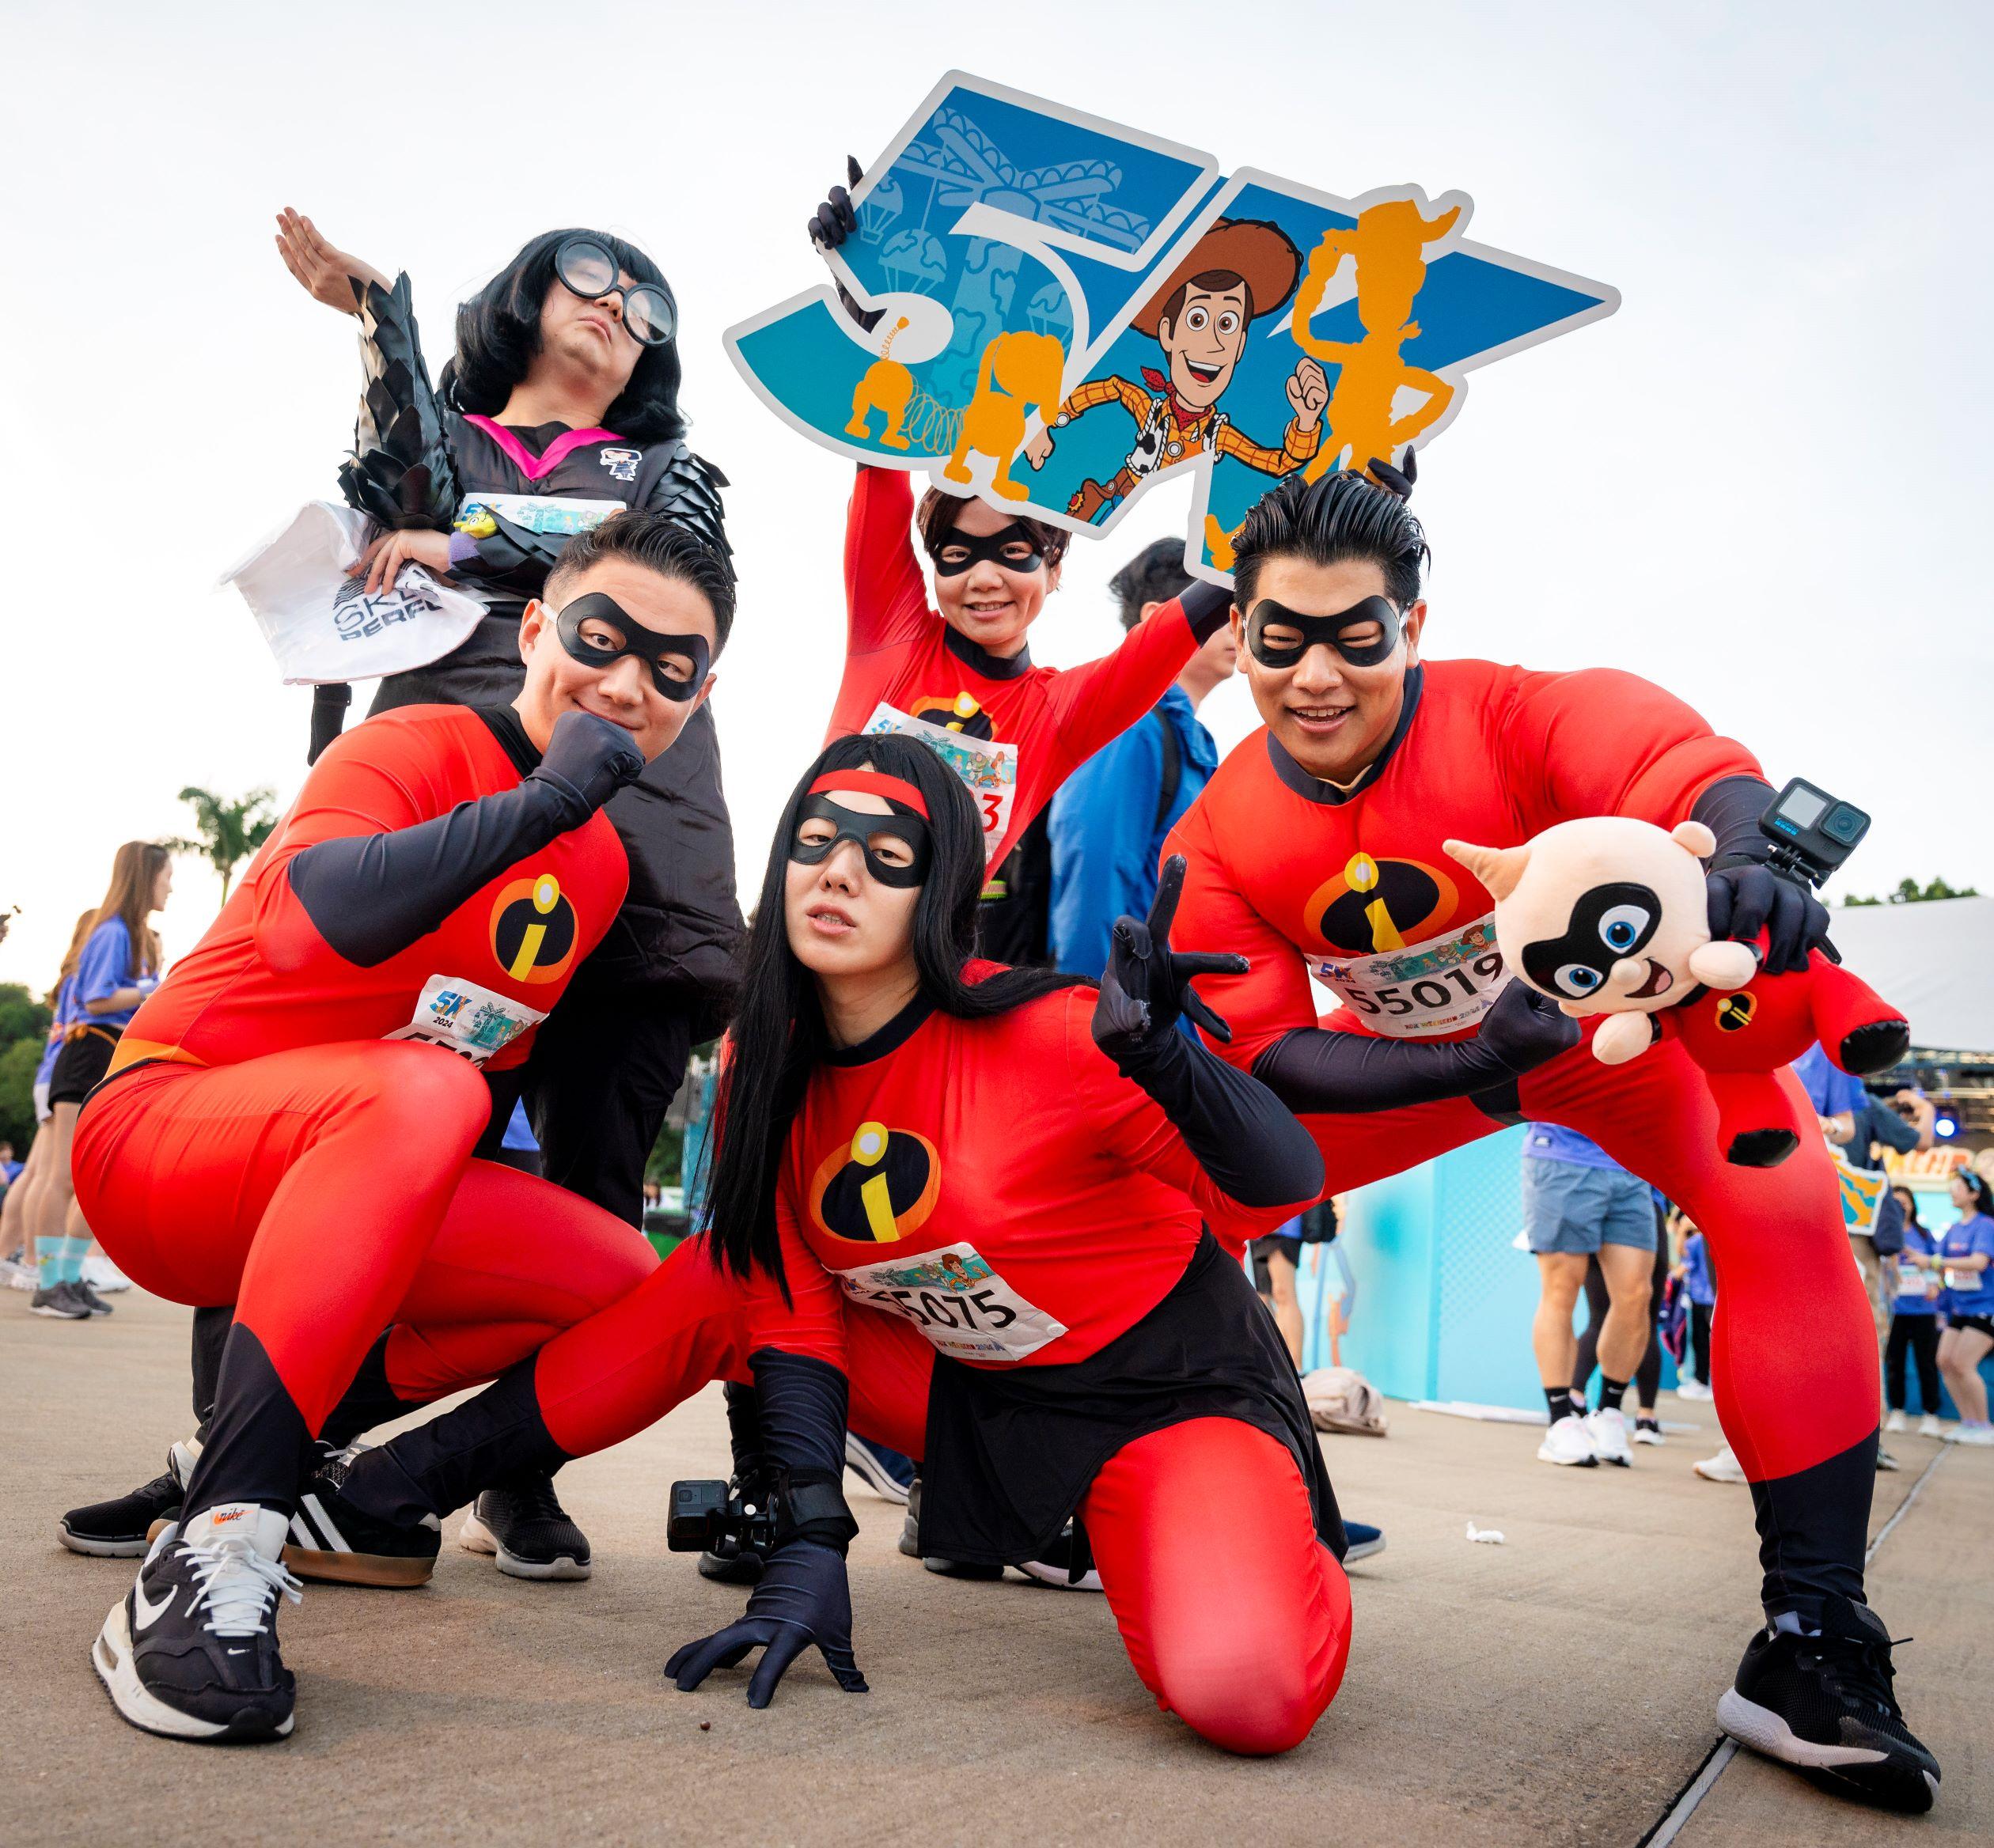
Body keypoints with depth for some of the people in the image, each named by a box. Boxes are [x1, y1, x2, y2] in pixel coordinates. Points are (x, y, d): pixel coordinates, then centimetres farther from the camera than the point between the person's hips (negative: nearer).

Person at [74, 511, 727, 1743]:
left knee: (623, 1276, -8)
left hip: (351, 1192, 7)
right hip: (163, 1119, -7)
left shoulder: (603, 865, 6)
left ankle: (294, 1469, 3)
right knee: (417, 1088, -37)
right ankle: (213, 1543, -33)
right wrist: (546, 799, -33)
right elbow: (308, 923, -35)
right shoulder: (413, 750, -15)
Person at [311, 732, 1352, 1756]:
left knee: (1243, 1690, -31)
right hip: (982, 1396, 5)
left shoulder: (1046, 1037, -25)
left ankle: (1289, 1548, 4)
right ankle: (441, 1465, 11)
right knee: (719, 1281, -6)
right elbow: (793, 1308, -6)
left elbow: (1285, 1189, -24)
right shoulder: (773, 1073, -7)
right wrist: (809, 1545, -15)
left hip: (1173, 1392, -5)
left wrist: (1159, 1055, -44)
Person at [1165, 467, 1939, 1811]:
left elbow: (1699, 772, -45)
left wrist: (1749, 857, -70)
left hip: (1623, 1019, -2)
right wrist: (1476, 1068, -35)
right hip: (1420, 1065, 3)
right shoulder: (1218, 842, -21)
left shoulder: (1511, 715, -30)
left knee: (1784, 1208, -26)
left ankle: (1813, 1646, -16)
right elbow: (1264, 1051, -21)